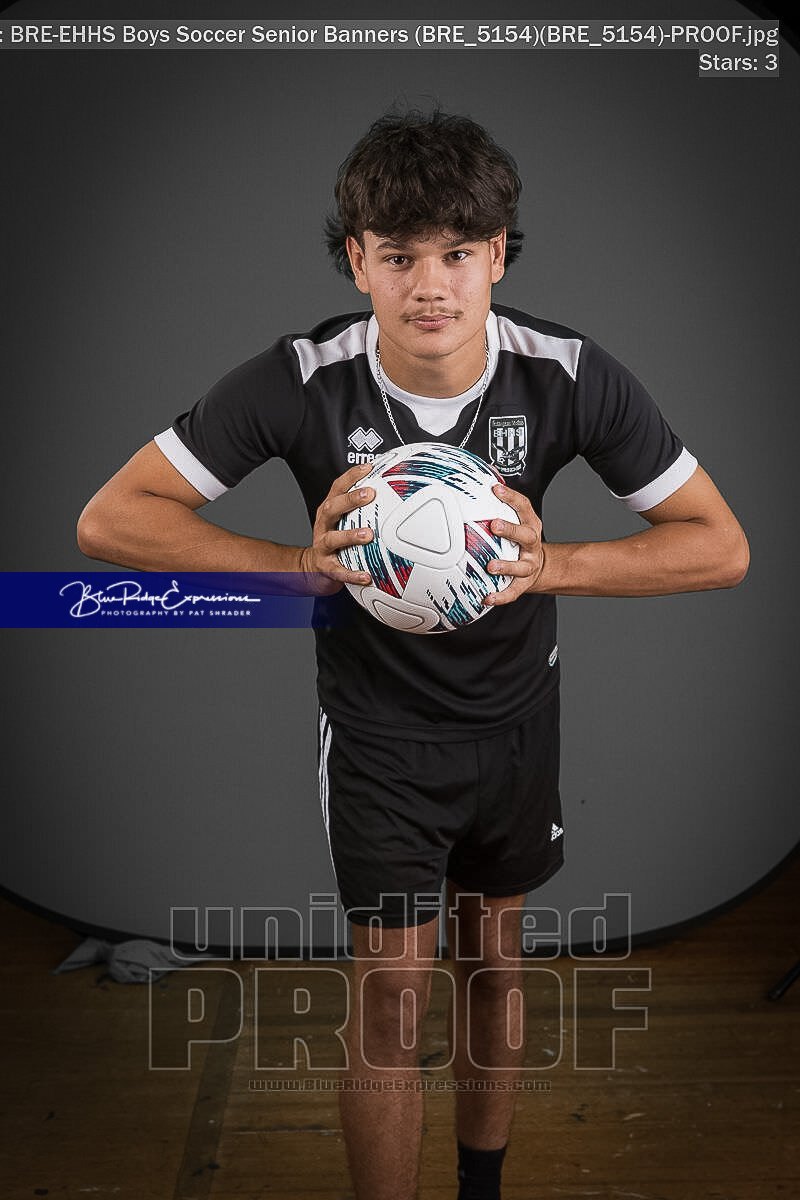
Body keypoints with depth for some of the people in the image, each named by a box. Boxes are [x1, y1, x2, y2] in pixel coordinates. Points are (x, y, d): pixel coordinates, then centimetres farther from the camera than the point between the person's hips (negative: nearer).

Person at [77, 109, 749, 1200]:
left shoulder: (571, 374, -20)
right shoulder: (299, 380, -24)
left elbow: (721, 545, -14)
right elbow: (109, 519, -21)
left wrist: (547, 564, -29)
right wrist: (305, 566, -33)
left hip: (515, 712, 3)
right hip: (375, 722, -2)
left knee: (493, 961, 19)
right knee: (394, 987, -2)